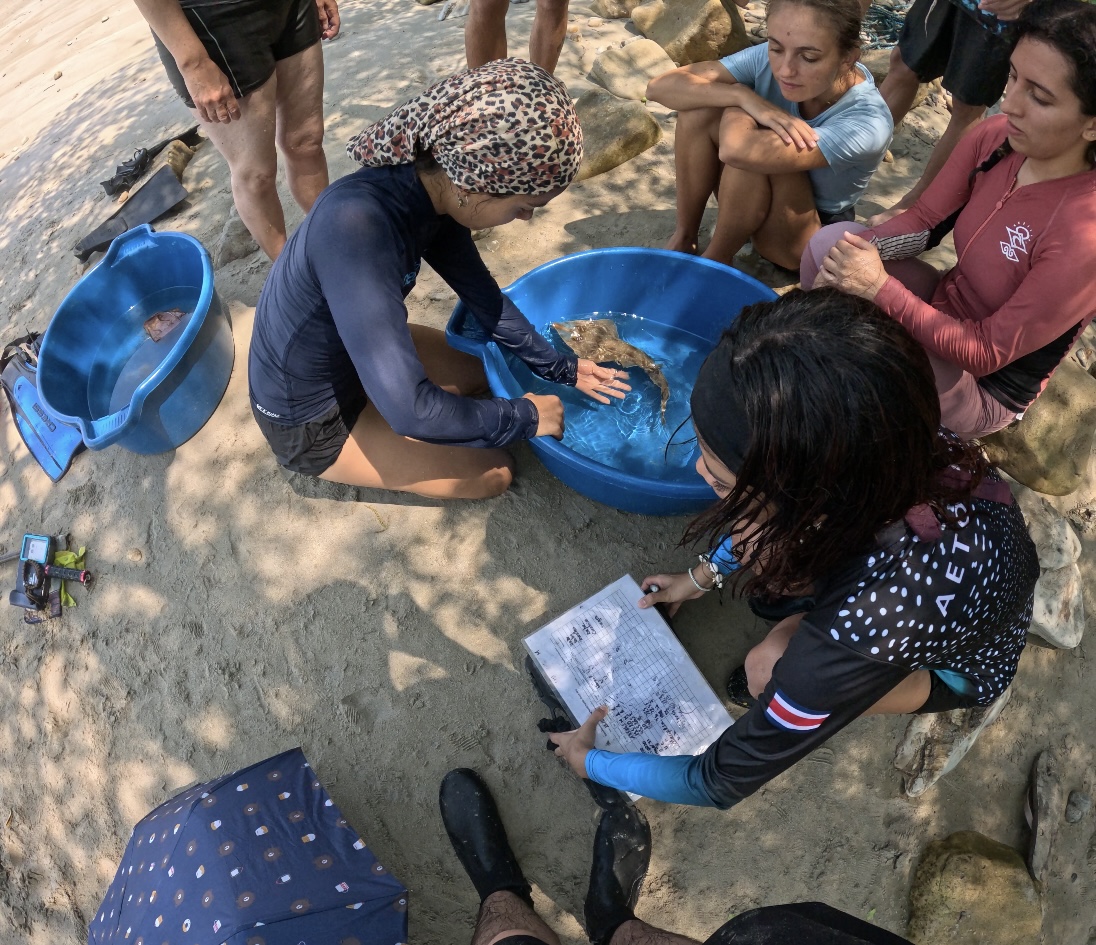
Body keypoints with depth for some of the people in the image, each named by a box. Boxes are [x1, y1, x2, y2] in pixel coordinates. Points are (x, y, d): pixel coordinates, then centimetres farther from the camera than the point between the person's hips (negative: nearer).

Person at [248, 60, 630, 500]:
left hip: (357, 351, 8)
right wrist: (525, 417, -25)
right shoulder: (357, 227, -39)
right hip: (309, 420, -7)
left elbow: (482, 294, 1)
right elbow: (410, 409, -39)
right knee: (493, 473, -4)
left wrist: (561, 368, 5)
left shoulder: (432, 189, -14)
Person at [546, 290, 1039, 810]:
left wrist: (591, 763, -12)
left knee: (770, 669, -26)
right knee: (755, 531, -16)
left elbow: (717, 784, -28)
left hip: (966, 665, -4)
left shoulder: (858, 636, -48)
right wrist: (703, 575, 5)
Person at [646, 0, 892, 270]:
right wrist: (743, 96, -35)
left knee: (742, 134, -33)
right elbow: (661, 86, -23)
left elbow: (737, 149, -45)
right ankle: (684, 237, -7)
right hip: (750, 203, 5)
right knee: (700, 103, -22)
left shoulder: (867, 123, -34)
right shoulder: (769, 59, -19)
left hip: (805, 242, -4)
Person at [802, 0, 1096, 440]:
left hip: (985, 387, -6)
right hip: (943, 307, 6)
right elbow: (924, 219, -4)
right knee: (829, 242, -13)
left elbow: (988, 352, -27)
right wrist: (857, 252, -26)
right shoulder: (996, 136, -12)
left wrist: (880, 288, -34)